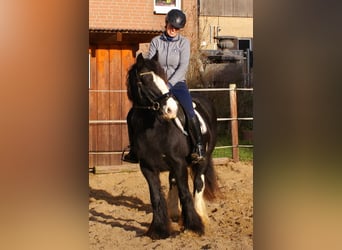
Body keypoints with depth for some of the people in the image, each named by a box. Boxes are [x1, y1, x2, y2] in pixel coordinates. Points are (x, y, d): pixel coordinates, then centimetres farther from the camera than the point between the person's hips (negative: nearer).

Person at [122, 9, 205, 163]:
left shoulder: (184, 42, -1)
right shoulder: (156, 41, 4)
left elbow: (183, 67, -11)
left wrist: (169, 84, -24)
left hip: (177, 84, -3)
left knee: (190, 113, -29)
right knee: (133, 114, -5)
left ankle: (199, 148, -16)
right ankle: (134, 151, 8)